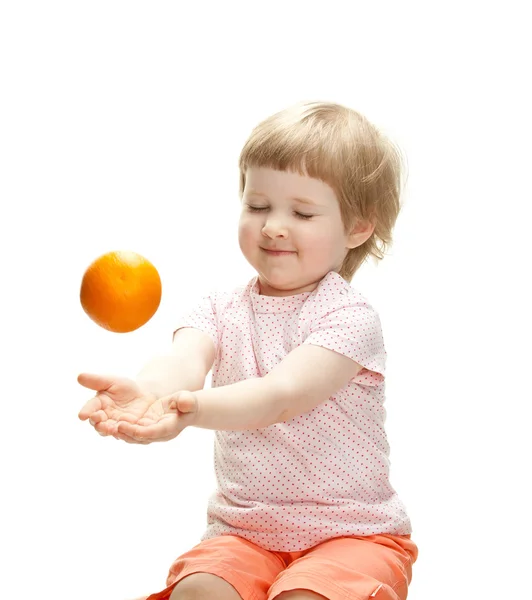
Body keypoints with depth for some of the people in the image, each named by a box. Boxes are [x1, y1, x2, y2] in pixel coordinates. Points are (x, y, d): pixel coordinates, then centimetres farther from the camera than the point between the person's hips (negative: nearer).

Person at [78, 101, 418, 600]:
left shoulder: (349, 317, -12)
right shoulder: (223, 309, 2)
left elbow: (283, 393, -29)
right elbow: (185, 359, -20)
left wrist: (193, 408, -48)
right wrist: (150, 389, -46)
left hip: (353, 535, -3)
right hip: (244, 531, 4)